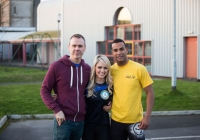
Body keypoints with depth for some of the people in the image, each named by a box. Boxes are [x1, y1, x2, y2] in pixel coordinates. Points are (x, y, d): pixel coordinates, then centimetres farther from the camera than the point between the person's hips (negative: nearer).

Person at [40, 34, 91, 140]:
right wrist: (56, 110, -13)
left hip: (81, 120, 4)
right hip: (63, 120, -4)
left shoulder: (87, 68, 7)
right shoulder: (57, 66, -5)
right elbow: (44, 91, -4)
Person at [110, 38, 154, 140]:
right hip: (116, 120, 3)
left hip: (135, 120, -3)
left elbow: (150, 93, -6)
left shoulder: (139, 69, -9)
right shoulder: (110, 70, 0)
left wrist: (147, 117, -11)